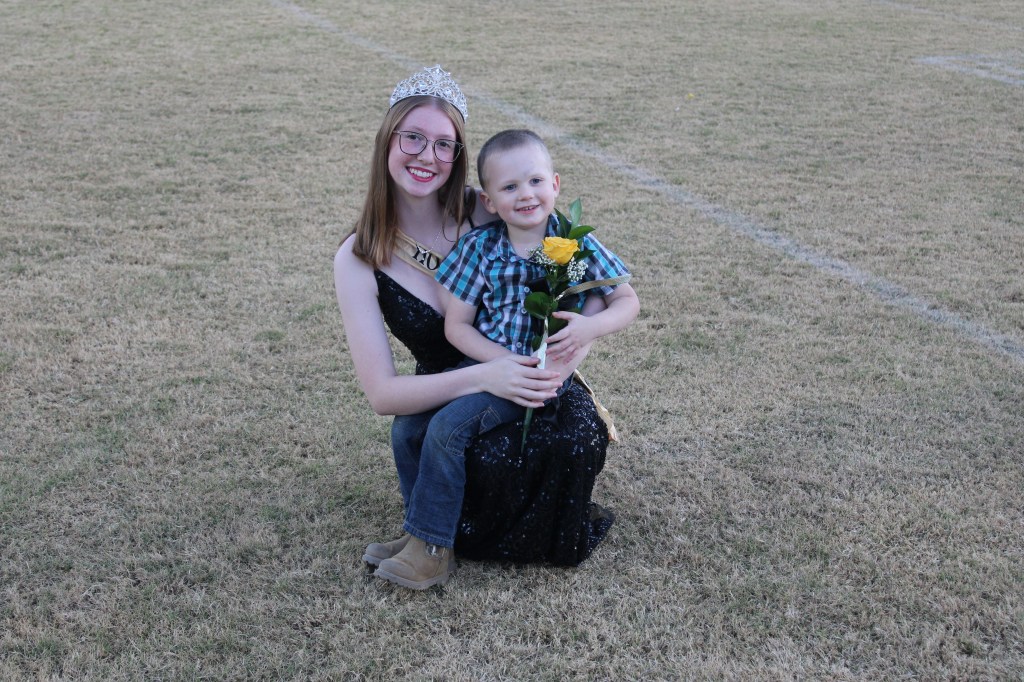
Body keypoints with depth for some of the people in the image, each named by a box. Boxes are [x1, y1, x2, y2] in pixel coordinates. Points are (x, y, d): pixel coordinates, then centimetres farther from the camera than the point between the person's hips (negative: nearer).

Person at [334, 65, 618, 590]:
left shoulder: (488, 214, -7)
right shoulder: (359, 261, -9)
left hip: (535, 388, 1)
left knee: (576, 439, -30)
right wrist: (483, 376, -29)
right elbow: (381, 392, -15)